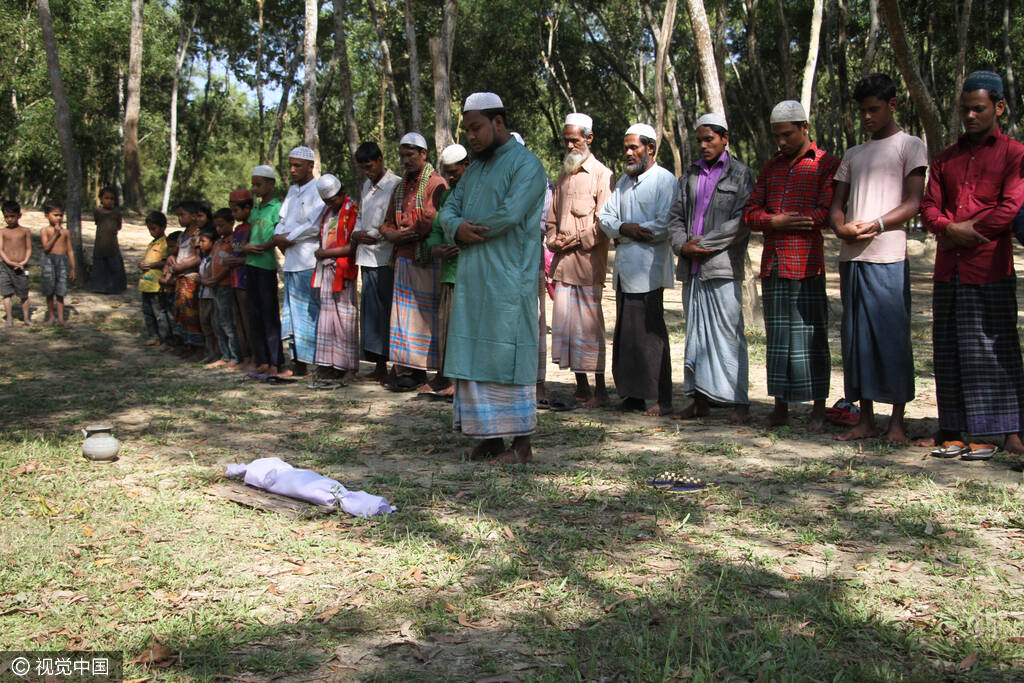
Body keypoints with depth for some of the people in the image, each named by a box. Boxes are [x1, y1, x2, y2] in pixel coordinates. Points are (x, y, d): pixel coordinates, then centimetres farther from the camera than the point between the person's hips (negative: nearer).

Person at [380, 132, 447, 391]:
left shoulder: (435, 184, -7)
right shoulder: (401, 187, 18)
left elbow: (432, 222, -18)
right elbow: (387, 223, 19)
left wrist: (406, 234, -8)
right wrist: (393, 236, -3)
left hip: (426, 260, -7)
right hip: (403, 260, 7)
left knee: (424, 312, -3)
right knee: (404, 311, 5)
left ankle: (418, 371, 1)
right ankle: (404, 367, 8)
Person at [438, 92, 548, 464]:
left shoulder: (526, 164, -5)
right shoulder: (474, 169, 21)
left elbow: (510, 213, -19)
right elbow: (449, 209, 14)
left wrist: (469, 229, -6)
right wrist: (458, 228, -9)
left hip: (508, 278, -8)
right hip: (471, 278, 8)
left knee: (507, 356, -6)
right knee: (473, 355, 7)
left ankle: (521, 443, 2)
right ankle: (489, 437, 15)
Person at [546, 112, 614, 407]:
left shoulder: (601, 174, -1)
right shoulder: (564, 176, 21)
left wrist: (577, 240, -11)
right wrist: (554, 240, 5)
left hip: (588, 259, -7)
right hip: (563, 261, 7)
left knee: (589, 324, -6)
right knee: (564, 323, 4)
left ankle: (600, 390, 0)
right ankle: (581, 386, 12)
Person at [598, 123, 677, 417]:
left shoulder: (664, 180, -4)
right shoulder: (624, 181, 20)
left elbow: (665, 225, -15)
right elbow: (605, 216, 13)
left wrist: (629, 233, -8)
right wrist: (624, 228, -8)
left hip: (648, 269, -8)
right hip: (624, 269, 8)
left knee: (650, 332, -7)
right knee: (626, 334, 8)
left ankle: (660, 399, -1)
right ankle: (633, 394, 14)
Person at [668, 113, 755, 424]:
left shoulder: (740, 174, 3)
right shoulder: (691, 175, 18)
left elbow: (743, 223, -6)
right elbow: (676, 215, 15)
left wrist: (704, 244, -10)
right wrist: (682, 245, -4)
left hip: (722, 266, -5)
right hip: (691, 268, 5)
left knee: (728, 333, -6)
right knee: (696, 333, 7)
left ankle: (739, 401, -1)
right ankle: (701, 399, 13)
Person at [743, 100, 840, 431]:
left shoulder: (827, 164, 2)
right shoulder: (772, 166, 19)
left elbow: (825, 214, -11)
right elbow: (750, 213, 11)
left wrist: (774, 222, -8)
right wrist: (779, 221, -9)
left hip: (806, 264, -5)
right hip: (772, 264, 5)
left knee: (811, 335, -2)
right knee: (777, 337, 7)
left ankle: (818, 409, 5)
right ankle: (781, 406, 13)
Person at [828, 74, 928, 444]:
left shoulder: (910, 146, 6)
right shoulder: (853, 155, 22)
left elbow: (913, 202, -3)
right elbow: (836, 204, 17)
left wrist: (877, 225, -18)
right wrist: (842, 227, -6)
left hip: (888, 257, -5)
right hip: (851, 257, 5)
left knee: (892, 336, -5)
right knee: (856, 336, 5)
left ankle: (897, 420, 1)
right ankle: (866, 419, 11)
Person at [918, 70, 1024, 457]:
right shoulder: (945, 159, 19)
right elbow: (929, 208, 9)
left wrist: (966, 231, -8)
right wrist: (950, 228, -10)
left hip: (990, 267, -5)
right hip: (948, 267, 5)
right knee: (948, 350, 6)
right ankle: (951, 428, 13)